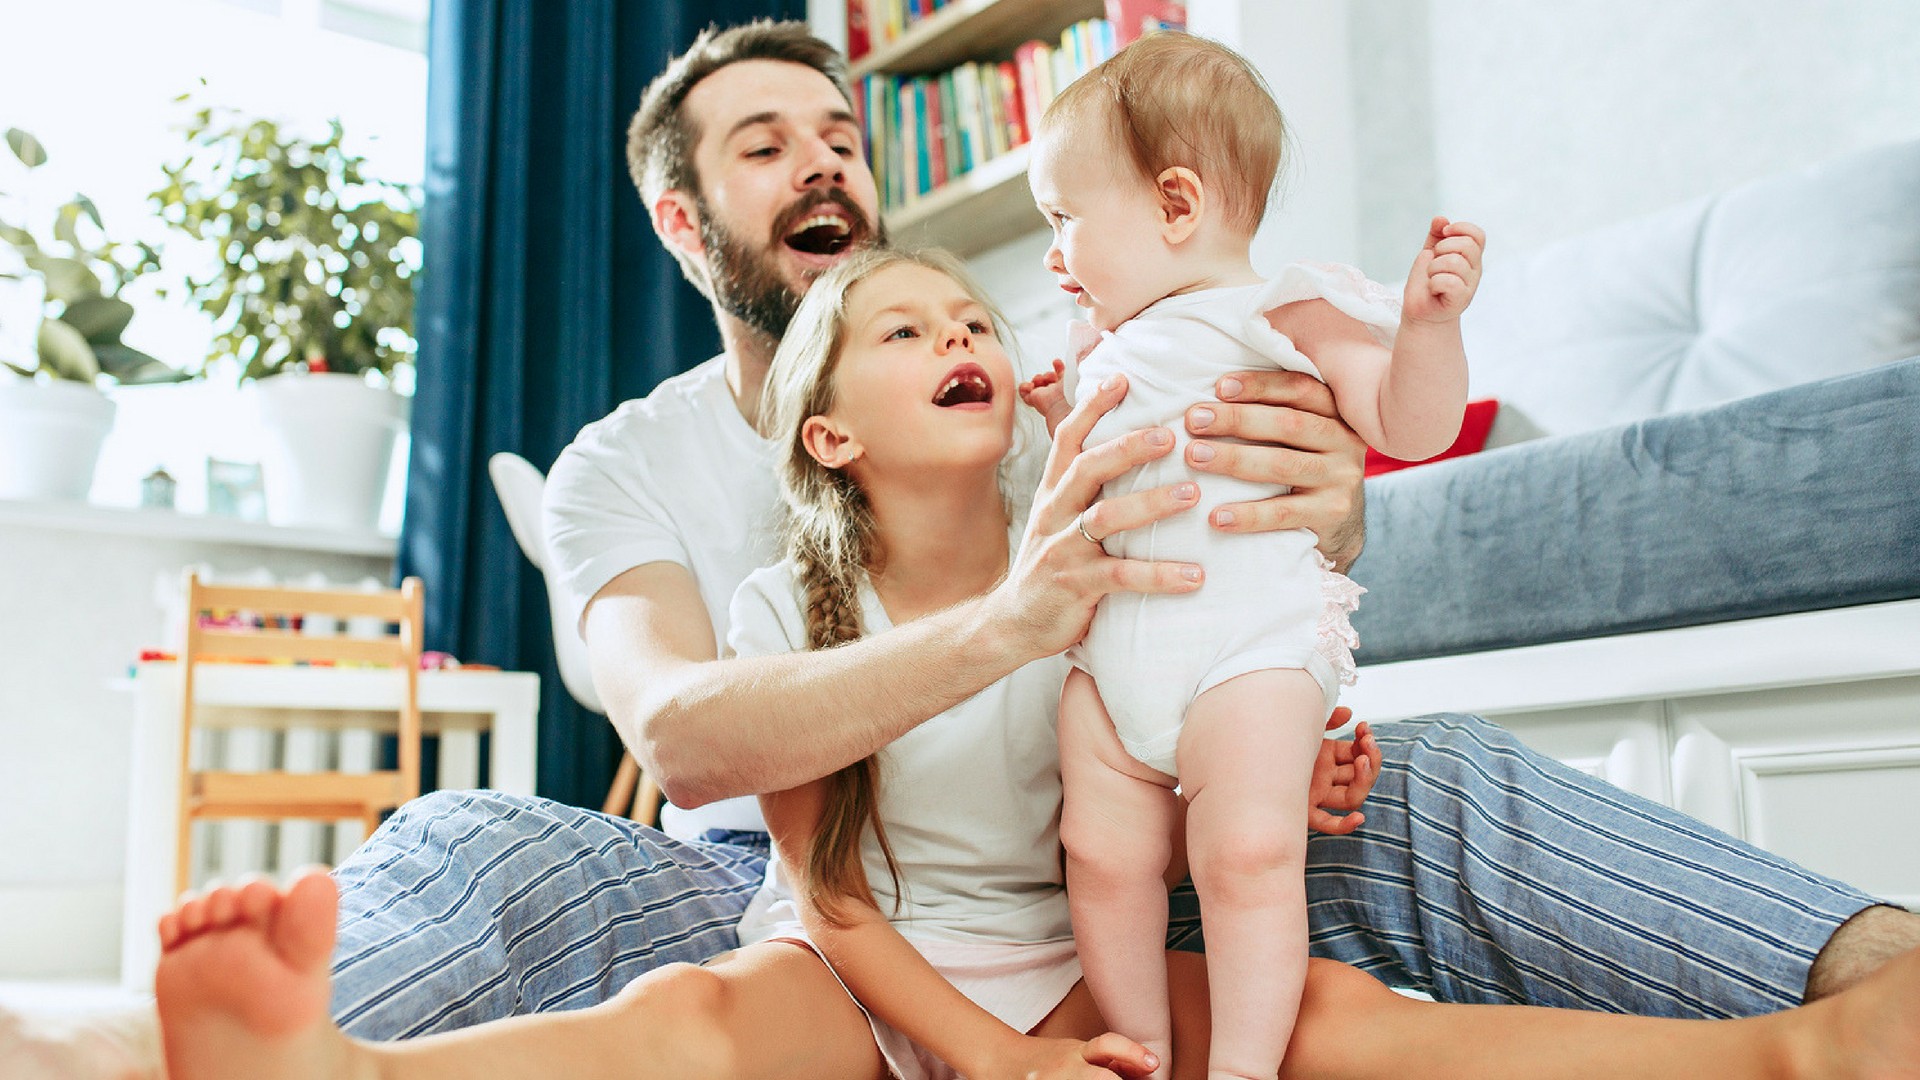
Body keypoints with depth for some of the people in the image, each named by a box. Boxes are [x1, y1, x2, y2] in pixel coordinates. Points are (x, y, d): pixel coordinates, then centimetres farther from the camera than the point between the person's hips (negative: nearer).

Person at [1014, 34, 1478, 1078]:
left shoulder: (1289, 313, 1)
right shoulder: (1112, 345, 22)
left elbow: (1409, 429, -5)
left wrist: (1427, 322, -19)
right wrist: (1064, 422, 23)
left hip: (1249, 638, -6)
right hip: (1109, 649, 7)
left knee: (1247, 855, -16)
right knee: (1103, 855, 0)